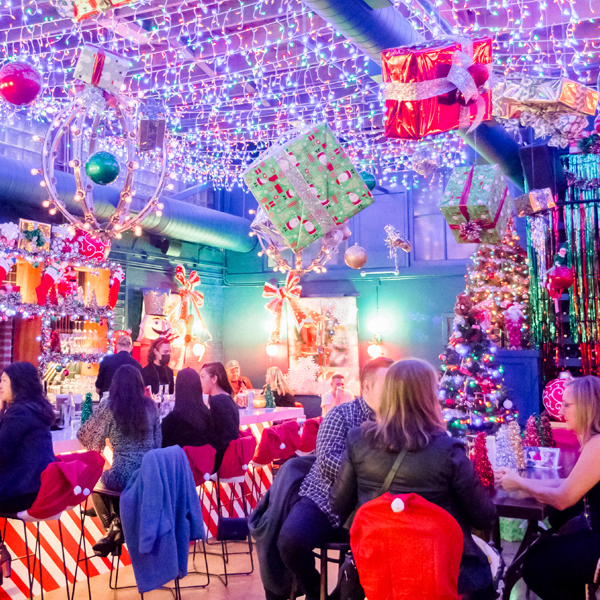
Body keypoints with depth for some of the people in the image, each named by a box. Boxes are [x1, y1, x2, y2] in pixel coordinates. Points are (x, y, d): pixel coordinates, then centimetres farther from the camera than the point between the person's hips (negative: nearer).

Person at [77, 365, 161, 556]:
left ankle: (113, 528, 20)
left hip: (124, 476, -5)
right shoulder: (150, 405, 6)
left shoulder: (109, 406, -7)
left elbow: (84, 436, 2)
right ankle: (119, 524, 24)